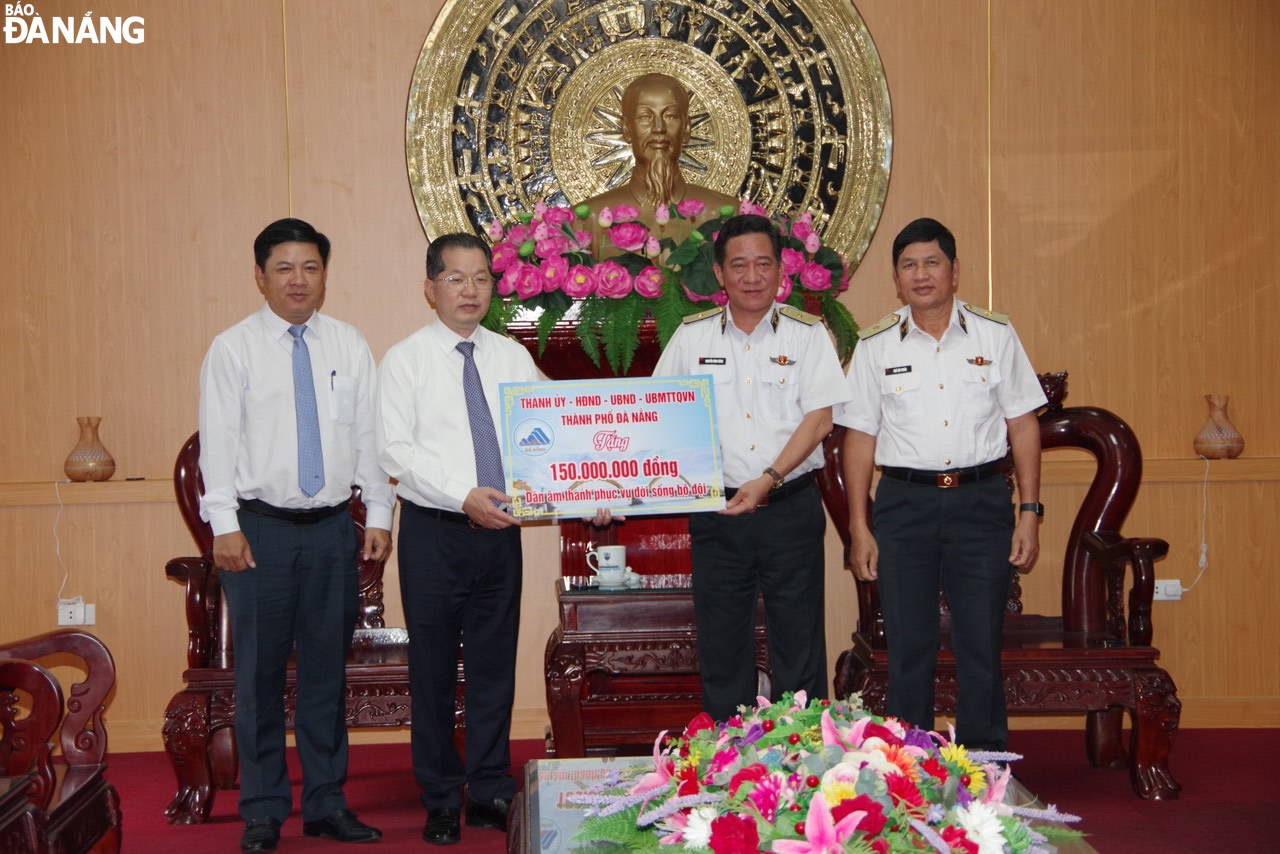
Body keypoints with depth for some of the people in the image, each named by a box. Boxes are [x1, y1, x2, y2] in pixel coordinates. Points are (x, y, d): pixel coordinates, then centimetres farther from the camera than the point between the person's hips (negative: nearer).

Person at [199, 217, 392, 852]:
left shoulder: (349, 346, 9)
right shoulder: (233, 348, 1)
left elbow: (368, 435, 8)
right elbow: (218, 442, -4)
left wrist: (379, 514, 3)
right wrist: (226, 526, -11)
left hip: (333, 528, 3)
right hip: (261, 528, -2)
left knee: (327, 669, 10)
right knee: (261, 672, 3)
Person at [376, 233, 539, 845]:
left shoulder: (513, 358, 9)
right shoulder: (406, 359, -1)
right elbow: (396, 450, -10)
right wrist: (464, 496, -20)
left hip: (501, 531, 3)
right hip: (434, 532, -3)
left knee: (495, 664, 10)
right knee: (434, 668, 6)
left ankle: (491, 794, 22)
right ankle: (440, 802, 19)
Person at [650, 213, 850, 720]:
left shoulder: (807, 333, 2)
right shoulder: (692, 336, 7)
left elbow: (819, 418, -6)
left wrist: (769, 480, -17)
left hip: (790, 508, -1)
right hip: (715, 510, 2)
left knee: (799, 642, 3)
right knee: (721, 647, 8)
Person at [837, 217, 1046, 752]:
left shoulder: (996, 336, 4)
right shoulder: (875, 347, 5)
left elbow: (1023, 426, 6)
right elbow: (859, 439, 5)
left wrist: (1030, 512, 0)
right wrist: (859, 527, 0)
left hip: (981, 501, 0)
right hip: (904, 503, 0)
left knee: (981, 643, 3)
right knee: (908, 645, 5)